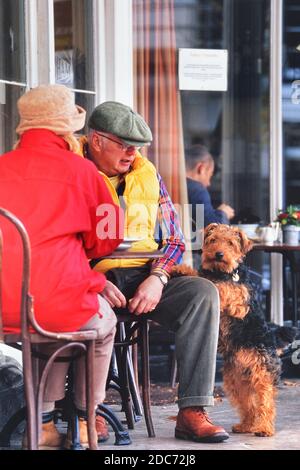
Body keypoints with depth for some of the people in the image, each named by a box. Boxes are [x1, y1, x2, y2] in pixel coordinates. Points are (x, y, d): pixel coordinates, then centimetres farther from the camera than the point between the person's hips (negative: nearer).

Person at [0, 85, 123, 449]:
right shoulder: (80, 170, -3)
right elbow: (106, 240, 7)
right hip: (59, 303, -3)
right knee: (103, 323, 30)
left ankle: (44, 420, 26)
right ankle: (85, 421, 37)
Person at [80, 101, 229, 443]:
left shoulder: (147, 174, 15)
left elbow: (173, 240, 13)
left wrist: (157, 278, -8)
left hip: (143, 278, 4)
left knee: (203, 292, -22)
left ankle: (192, 412, -27)